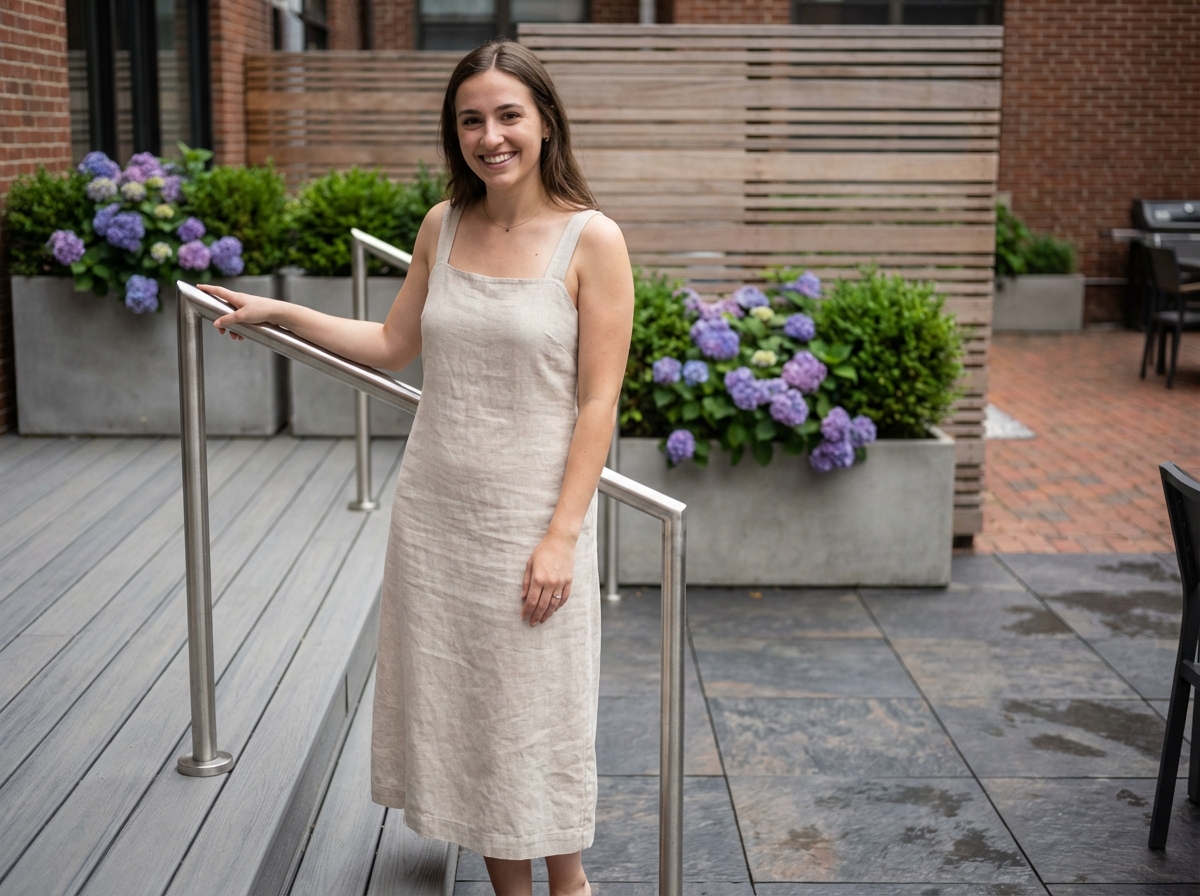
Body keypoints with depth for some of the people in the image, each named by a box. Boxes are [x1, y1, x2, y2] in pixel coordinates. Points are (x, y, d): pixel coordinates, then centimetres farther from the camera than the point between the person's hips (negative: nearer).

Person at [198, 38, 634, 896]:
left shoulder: (591, 240, -10)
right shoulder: (443, 226, 5)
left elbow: (597, 403, -11)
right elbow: (393, 344, 18)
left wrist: (561, 535, -15)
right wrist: (278, 310, 15)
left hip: (528, 517, -5)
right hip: (433, 511, 5)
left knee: (536, 715, 6)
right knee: (459, 709, 12)